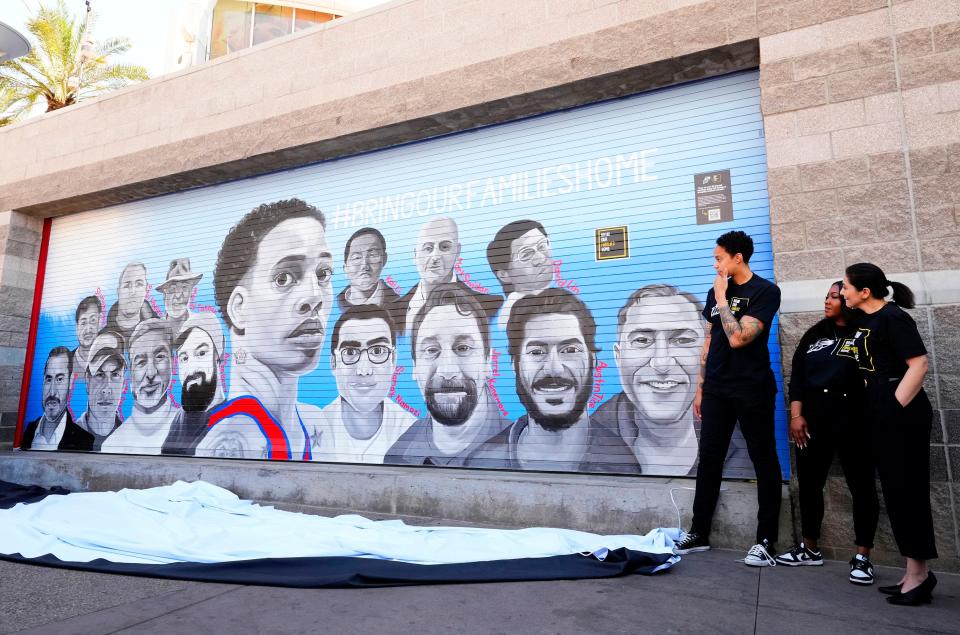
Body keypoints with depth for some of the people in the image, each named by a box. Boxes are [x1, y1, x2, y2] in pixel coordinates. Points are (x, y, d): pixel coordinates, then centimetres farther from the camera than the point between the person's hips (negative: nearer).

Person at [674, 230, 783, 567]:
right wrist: (700, 388, 12)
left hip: (752, 390, -6)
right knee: (709, 459, 8)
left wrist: (722, 298, -10)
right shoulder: (716, 292, 11)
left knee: (764, 461, 3)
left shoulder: (765, 291, -7)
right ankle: (699, 533, 17)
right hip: (716, 389, 6)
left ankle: (766, 540, 13)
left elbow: (738, 338, -19)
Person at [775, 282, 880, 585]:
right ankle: (809, 549, 22)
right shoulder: (815, 334, 13)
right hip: (813, 419, 5)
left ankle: (862, 558, 12)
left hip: (854, 420, -4)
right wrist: (796, 415, 0)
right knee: (809, 483, 9)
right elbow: (797, 376, 9)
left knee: (861, 486, 2)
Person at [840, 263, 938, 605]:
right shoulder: (864, 320, 14)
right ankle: (915, 573, 21)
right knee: (895, 491, 12)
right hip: (880, 417, 9)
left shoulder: (893, 318, -12)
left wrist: (898, 406, -18)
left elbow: (919, 363, -18)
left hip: (902, 415, -9)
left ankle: (919, 572, 9)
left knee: (907, 491, -2)